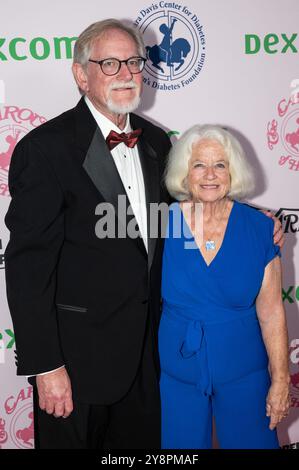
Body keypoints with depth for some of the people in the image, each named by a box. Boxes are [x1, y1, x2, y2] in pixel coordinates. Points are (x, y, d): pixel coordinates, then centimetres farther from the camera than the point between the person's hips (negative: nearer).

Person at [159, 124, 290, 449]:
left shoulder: (259, 229, -8)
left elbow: (271, 312, -5)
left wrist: (280, 380, -2)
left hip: (242, 372, 0)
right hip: (176, 371, 0)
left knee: (253, 441, 14)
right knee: (182, 445, 15)